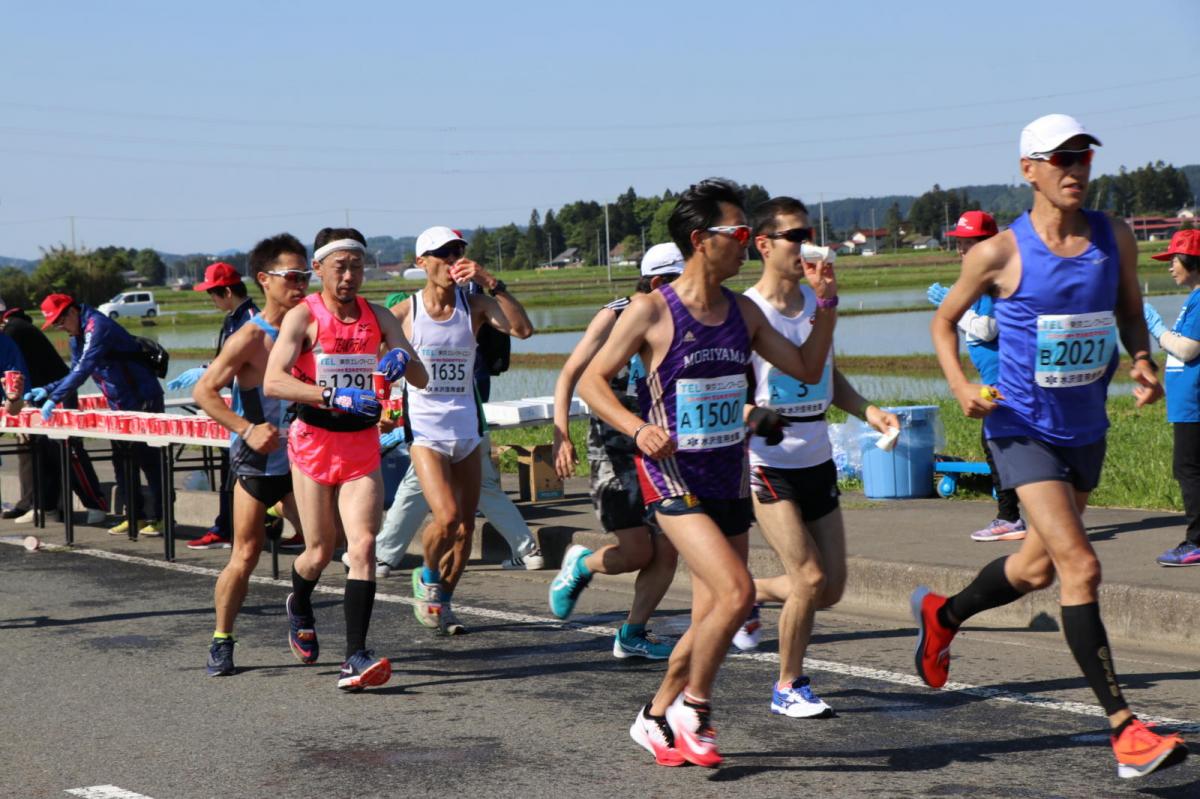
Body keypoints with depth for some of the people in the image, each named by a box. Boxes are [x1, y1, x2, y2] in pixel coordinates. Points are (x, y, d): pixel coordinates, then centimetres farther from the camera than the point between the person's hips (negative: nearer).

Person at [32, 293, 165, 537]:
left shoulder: (97, 327, -18)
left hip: (144, 401, -10)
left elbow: (83, 369, -27)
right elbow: (76, 372, 17)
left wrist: (54, 398, -27)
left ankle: (158, 518, -3)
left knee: (149, 460, -6)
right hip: (120, 405, 10)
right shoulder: (77, 337, 12)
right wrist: (46, 390, 3)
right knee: (121, 461, 9)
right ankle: (135, 515, 12)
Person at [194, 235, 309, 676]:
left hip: (300, 457, 5)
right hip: (257, 461, -4)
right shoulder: (250, 338, -14)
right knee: (246, 554, -1)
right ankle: (222, 640, 13)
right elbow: (203, 391, -13)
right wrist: (246, 429, -22)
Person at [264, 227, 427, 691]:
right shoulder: (303, 317, -7)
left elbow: (421, 379, 5)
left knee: (363, 546, -13)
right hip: (314, 443, -3)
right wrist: (334, 397, -34)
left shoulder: (378, 317, 6)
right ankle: (299, 609, 42)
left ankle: (355, 659, -15)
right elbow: (272, 382, -21)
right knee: (320, 552, 6)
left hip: (363, 447, 3)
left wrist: (403, 359, -19)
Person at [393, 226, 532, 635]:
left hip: (466, 427, 4)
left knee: (466, 525, 6)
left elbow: (523, 329, -15)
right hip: (424, 429, -3)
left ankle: (443, 600, 24)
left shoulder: (475, 306, 1)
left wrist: (491, 283, -19)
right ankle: (427, 576, 10)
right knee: (446, 517, -19)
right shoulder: (404, 313, -4)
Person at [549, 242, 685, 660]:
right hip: (614, 450, -6)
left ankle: (632, 634, 12)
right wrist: (561, 436, -16)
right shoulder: (615, 317, -9)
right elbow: (569, 375, -7)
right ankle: (581, 565, 22)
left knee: (668, 550, -1)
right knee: (637, 550, -9)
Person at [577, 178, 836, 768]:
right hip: (672, 476, -7)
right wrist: (637, 428, -23)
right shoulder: (652, 312, -9)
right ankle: (691, 706, 0)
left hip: (730, 477, 7)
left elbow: (807, 370, 13)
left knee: (712, 618, 9)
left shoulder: (743, 312, 8)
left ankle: (656, 719, 28)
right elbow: (591, 381, -7)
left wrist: (826, 305, 1)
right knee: (736, 591, -21)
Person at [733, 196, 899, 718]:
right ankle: (789, 688, 8)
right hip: (766, 465, -7)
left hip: (817, 461, 7)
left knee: (831, 589, 8)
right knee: (810, 579, -11)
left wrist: (867, 411, 5)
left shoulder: (816, 299, 8)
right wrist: (755, 417, -31)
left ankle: (746, 595, 35)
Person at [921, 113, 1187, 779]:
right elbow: (944, 321, 3)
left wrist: (1142, 362, -7)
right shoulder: (998, 254, -11)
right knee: (1080, 566, -17)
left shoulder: (1115, 239, 0)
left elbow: (1130, 312, 14)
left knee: (1040, 566, 21)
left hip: (1087, 428, 6)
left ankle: (942, 614, 49)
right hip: (1022, 427, -6)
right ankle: (1124, 731, -15)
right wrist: (961, 386, -14)